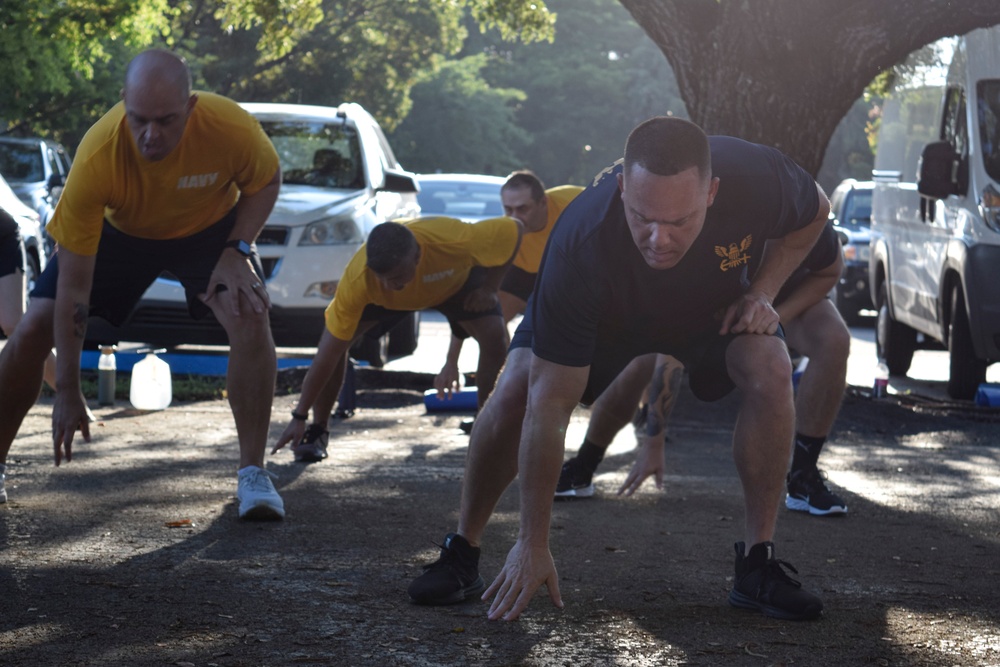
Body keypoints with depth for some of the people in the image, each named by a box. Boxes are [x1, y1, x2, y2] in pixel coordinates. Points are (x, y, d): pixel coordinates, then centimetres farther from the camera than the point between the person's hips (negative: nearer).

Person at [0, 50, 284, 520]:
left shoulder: (230, 127, -36)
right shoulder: (96, 158, -38)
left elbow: (265, 182, -9)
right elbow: (73, 288, -32)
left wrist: (237, 250, -26)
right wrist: (67, 392, -30)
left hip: (210, 229, 0)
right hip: (118, 231, 0)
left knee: (251, 320, -26)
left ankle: (252, 473, -12)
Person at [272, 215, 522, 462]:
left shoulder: (456, 241, -47)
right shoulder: (357, 280, -42)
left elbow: (513, 229, -27)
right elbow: (327, 355, -35)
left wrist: (488, 288, -23)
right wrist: (299, 417, -35)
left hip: (455, 281, 0)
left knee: (494, 337, -22)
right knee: (334, 341, -20)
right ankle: (318, 432, -4)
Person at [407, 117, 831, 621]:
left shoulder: (758, 179, -38)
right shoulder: (579, 245, -43)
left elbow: (813, 213, -9)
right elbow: (549, 406, -38)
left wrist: (762, 292, -24)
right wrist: (533, 545, -36)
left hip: (713, 304, 2)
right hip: (605, 313, -2)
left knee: (771, 371, -25)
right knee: (517, 391, -23)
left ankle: (757, 566, -12)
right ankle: (460, 555, -2)